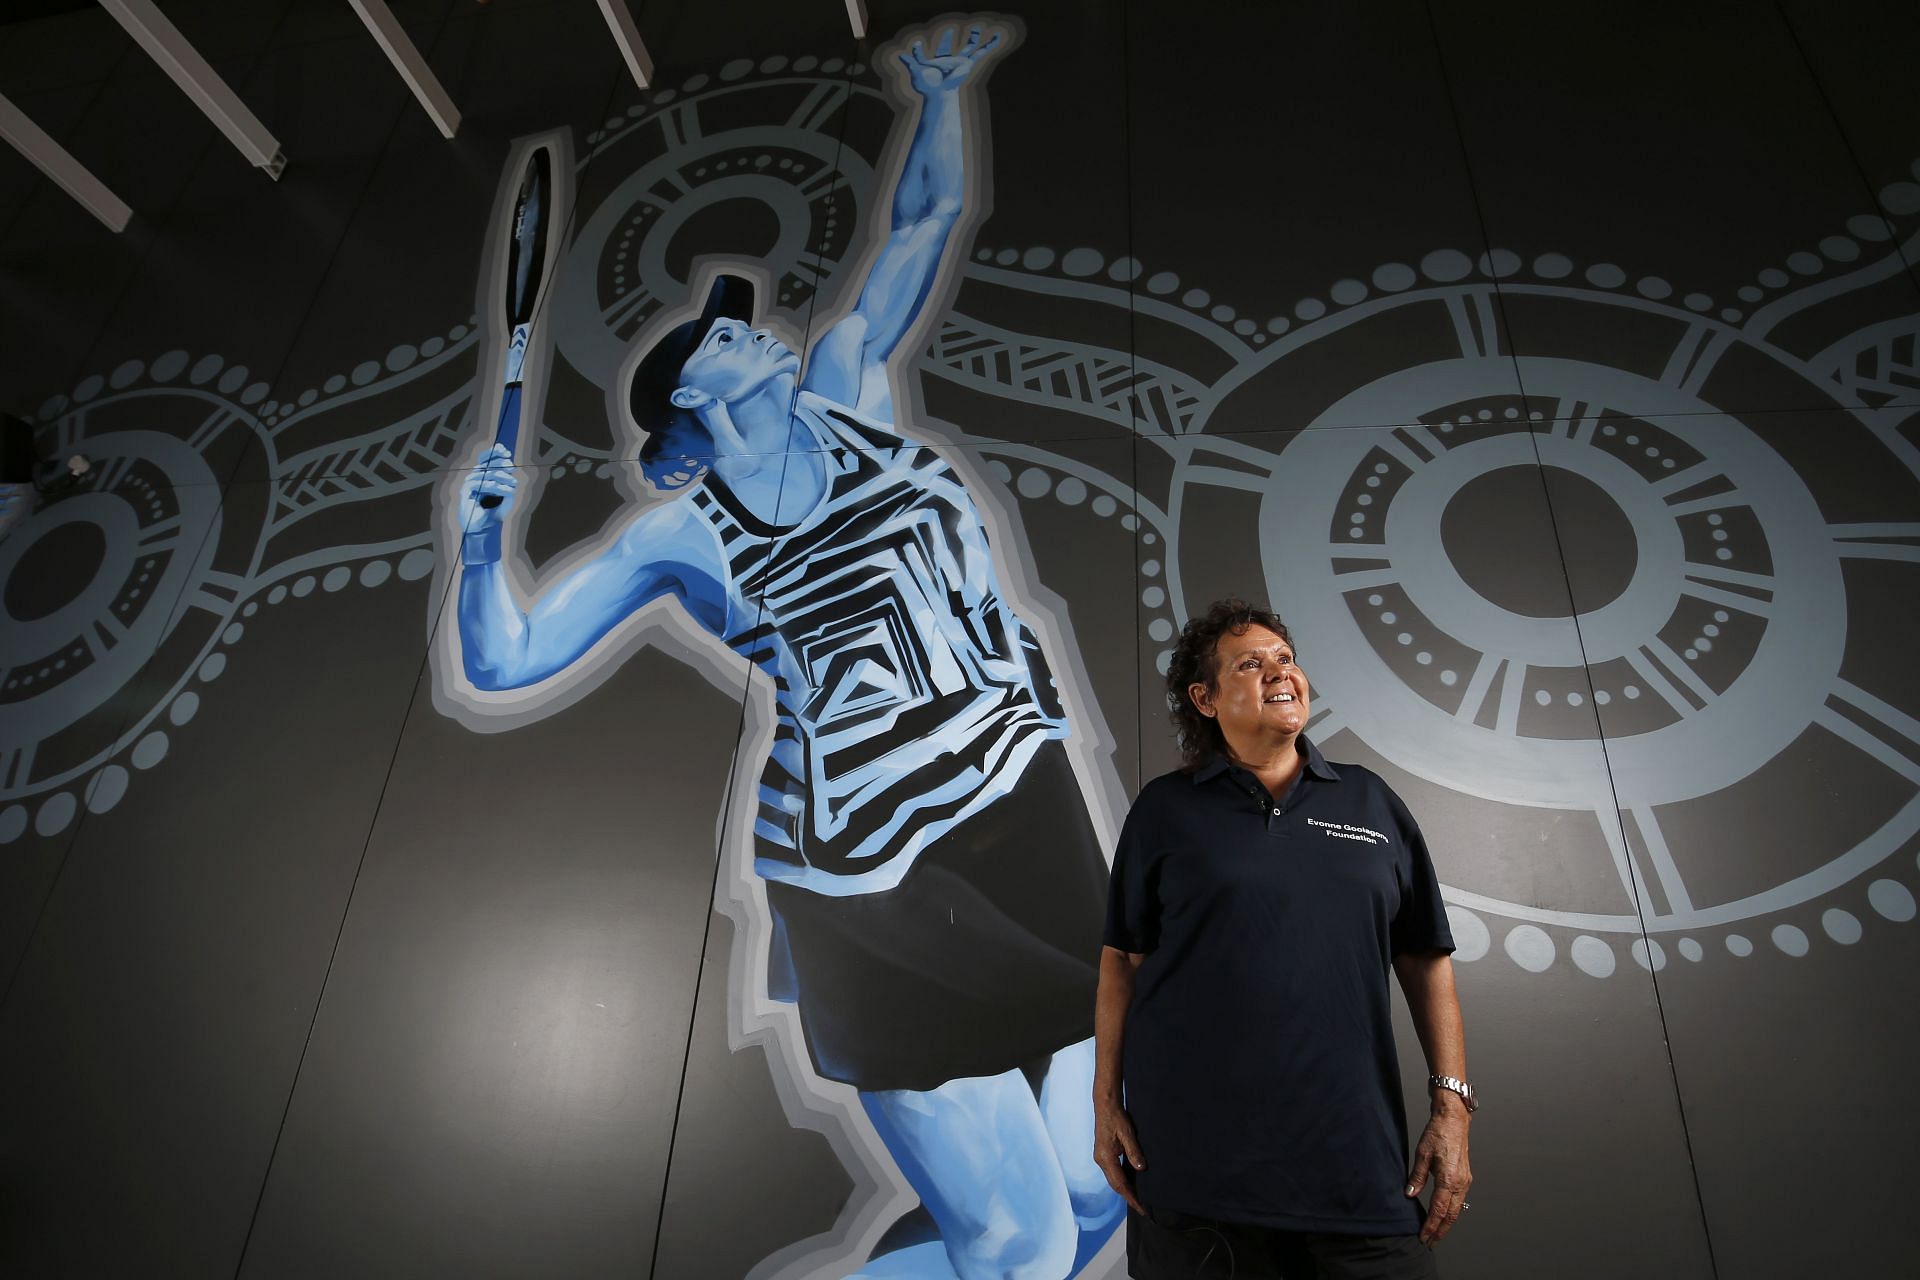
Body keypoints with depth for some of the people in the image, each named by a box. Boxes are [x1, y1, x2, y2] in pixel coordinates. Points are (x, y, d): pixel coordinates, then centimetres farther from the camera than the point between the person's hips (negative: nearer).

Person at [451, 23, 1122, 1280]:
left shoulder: (849, 386, 10)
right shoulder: (680, 532, 1)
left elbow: (934, 214, 22)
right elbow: (505, 665, 3)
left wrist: (944, 87, 15)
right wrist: (484, 538, -10)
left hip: (1026, 810, 5)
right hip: (871, 885, -4)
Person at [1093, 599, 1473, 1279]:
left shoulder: (1371, 802, 8)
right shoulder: (1165, 808, 2)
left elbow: (1426, 959, 9)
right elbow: (1123, 959, 4)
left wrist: (1452, 1104, 2)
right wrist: (1107, 1099, 0)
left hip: (1356, 1159, 2)